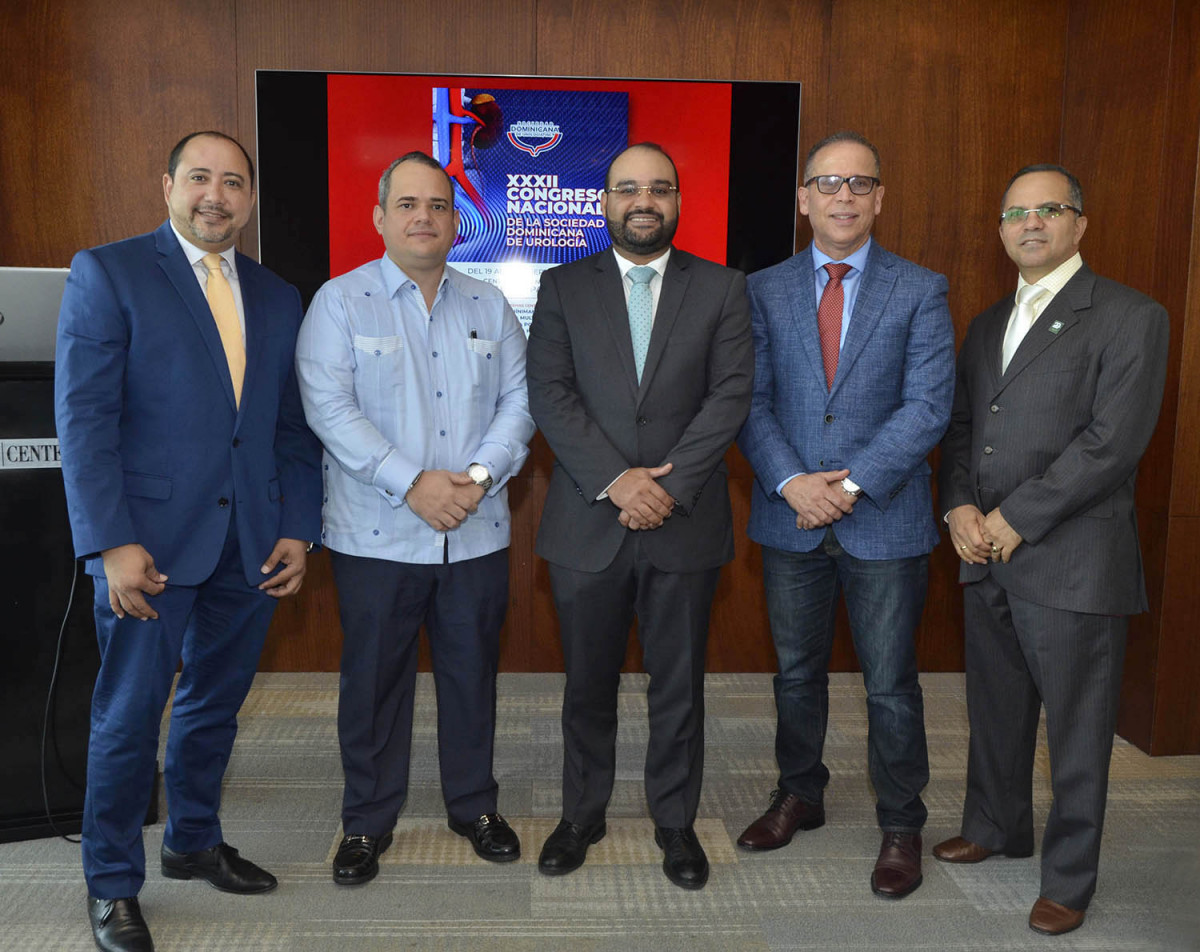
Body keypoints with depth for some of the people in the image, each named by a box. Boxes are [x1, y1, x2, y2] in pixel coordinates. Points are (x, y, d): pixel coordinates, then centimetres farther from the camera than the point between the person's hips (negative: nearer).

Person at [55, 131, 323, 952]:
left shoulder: (278, 298, 12)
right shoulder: (107, 273, -3)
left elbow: (292, 426, 11)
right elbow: (84, 416, -10)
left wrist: (298, 529, 3)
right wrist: (112, 542, -16)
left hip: (250, 544, 5)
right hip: (152, 541, -4)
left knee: (216, 702, 17)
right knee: (129, 716, 6)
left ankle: (194, 841, 37)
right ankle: (112, 885, 24)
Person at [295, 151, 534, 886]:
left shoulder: (489, 306, 10)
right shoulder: (340, 302, -1)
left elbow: (519, 401, 4)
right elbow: (330, 409, -11)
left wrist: (480, 475, -13)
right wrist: (412, 484, -19)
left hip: (477, 534, 3)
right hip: (378, 536, -3)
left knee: (473, 674, 13)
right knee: (374, 682, 8)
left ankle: (474, 805, 32)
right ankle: (368, 821, 26)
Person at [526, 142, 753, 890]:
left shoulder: (722, 289, 4)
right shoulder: (563, 288, 5)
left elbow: (731, 396, -5)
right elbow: (549, 394, -4)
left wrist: (668, 486, -15)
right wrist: (615, 480, -16)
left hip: (686, 522, 0)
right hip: (587, 523, 1)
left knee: (679, 685, 10)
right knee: (588, 683, 12)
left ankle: (676, 822, 28)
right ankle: (582, 815, 31)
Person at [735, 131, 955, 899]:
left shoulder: (920, 291, -1)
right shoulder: (766, 290, 5)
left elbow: (928, 406, -8)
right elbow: (751, 401, -1)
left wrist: (852, 484, -16)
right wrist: (791, 482, -15)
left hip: (885, 520, -2)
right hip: (791, 517, 2)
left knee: (891, 684, 7)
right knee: (797, 671, 16)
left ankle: (901, 827, 26)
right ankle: (799, 795, 37)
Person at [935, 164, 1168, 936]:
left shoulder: (1130, 318, -6)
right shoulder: (988, 325, 16)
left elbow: (1113, 442, -15)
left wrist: (1015, 519, -15)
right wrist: (960, 507, -3)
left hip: (1073, 562, -6)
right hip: (987, 556, 6)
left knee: (1077, 729, 6)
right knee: (996, 711, 18)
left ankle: (1070, 878, 21)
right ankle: (997, 828, 38)